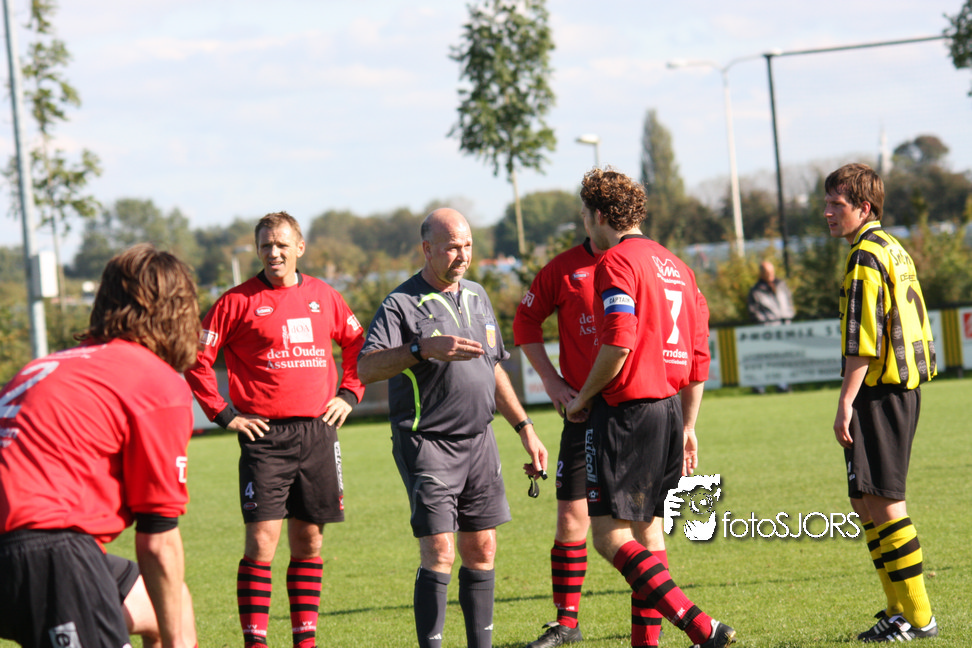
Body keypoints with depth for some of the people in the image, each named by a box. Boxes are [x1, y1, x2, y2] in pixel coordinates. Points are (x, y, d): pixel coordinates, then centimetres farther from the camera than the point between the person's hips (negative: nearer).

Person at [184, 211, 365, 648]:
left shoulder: (324, 298, 10)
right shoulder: (239, 301, -2)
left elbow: (358, 344, 26)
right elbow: (197, 358, -1)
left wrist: (348, 394, 14)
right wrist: (223, 413, -5)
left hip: (317, 432, 4)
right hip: (265, 433, -4)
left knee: (309, 541, 9)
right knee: (262, 540, -10)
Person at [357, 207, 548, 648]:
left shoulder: (477, 297, 14)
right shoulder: (402, 304, -9)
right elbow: (366, 367, -22)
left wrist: (525, 428, 21)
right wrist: (424, 348, -34)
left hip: (479, 441, 7)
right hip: (426, 443, -7)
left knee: (481, 551, 8)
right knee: (439, 554, -11)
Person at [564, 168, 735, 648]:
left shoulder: (616, 261, -9)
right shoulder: (675, 266, 18)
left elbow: (618, 343, -21)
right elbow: (699, 359, 17)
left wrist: (583, 397, -7)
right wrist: (686, 428, 22)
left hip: (628, 410, -9)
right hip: (670, 409, 9)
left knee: (609, 536, -9)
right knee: (646, 532, 15)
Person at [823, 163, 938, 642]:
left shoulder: (866, 256, -12)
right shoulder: (895, 251, 18)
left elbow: (862, 338, -19)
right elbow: (914, 326, 22)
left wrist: (846, 401, -19)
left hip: (878, 391, -10)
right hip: (904, 388, 10)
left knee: (881, 500, -9)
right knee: (867, 502, 14)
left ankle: (917, 617, -8)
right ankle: (900, 608, 16)